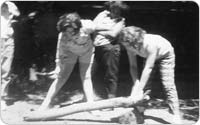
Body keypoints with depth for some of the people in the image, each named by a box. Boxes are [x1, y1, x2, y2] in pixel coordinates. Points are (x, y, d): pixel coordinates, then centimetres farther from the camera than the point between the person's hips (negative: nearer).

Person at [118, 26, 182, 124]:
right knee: (145, 82, -3)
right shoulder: (130, 47, -26)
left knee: (168, 85, -13)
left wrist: (138, 90, -43)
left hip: (165, 54, -5)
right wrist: (136, 85, -34)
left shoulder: (150, 44, -44)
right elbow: (133, 66, -20)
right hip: (148, 56, 6)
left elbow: (148, 68, -43)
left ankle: (176, 115, -8)